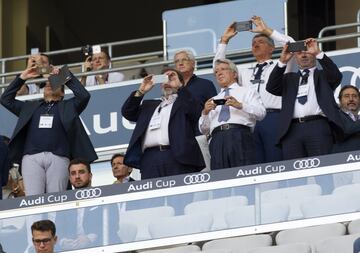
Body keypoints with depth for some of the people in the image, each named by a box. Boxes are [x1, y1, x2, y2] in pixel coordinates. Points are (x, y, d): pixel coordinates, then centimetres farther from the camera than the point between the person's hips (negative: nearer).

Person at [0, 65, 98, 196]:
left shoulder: (67, 106, 24)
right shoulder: (30, 106, 31)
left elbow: (84, 96, 9)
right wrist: (21, 78, 25)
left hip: (58, 157, -1)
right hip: (31, 157, 1)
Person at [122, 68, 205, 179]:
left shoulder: (184, 101, 19)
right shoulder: (149, 105, 31)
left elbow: (195, 111, -2)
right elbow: (127, 112, 23)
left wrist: (179, 87, 2)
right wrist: (141, 91, 14)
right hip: (150, 158, 3)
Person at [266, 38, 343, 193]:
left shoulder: (323, 75, 21)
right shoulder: (289, 78, 27)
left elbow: (337, 76, 0)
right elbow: (271, 88, 10)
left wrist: (318, 53, -6)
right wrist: (282, 61, 1)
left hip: (317, 127, -2)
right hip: (292, 130, 2)